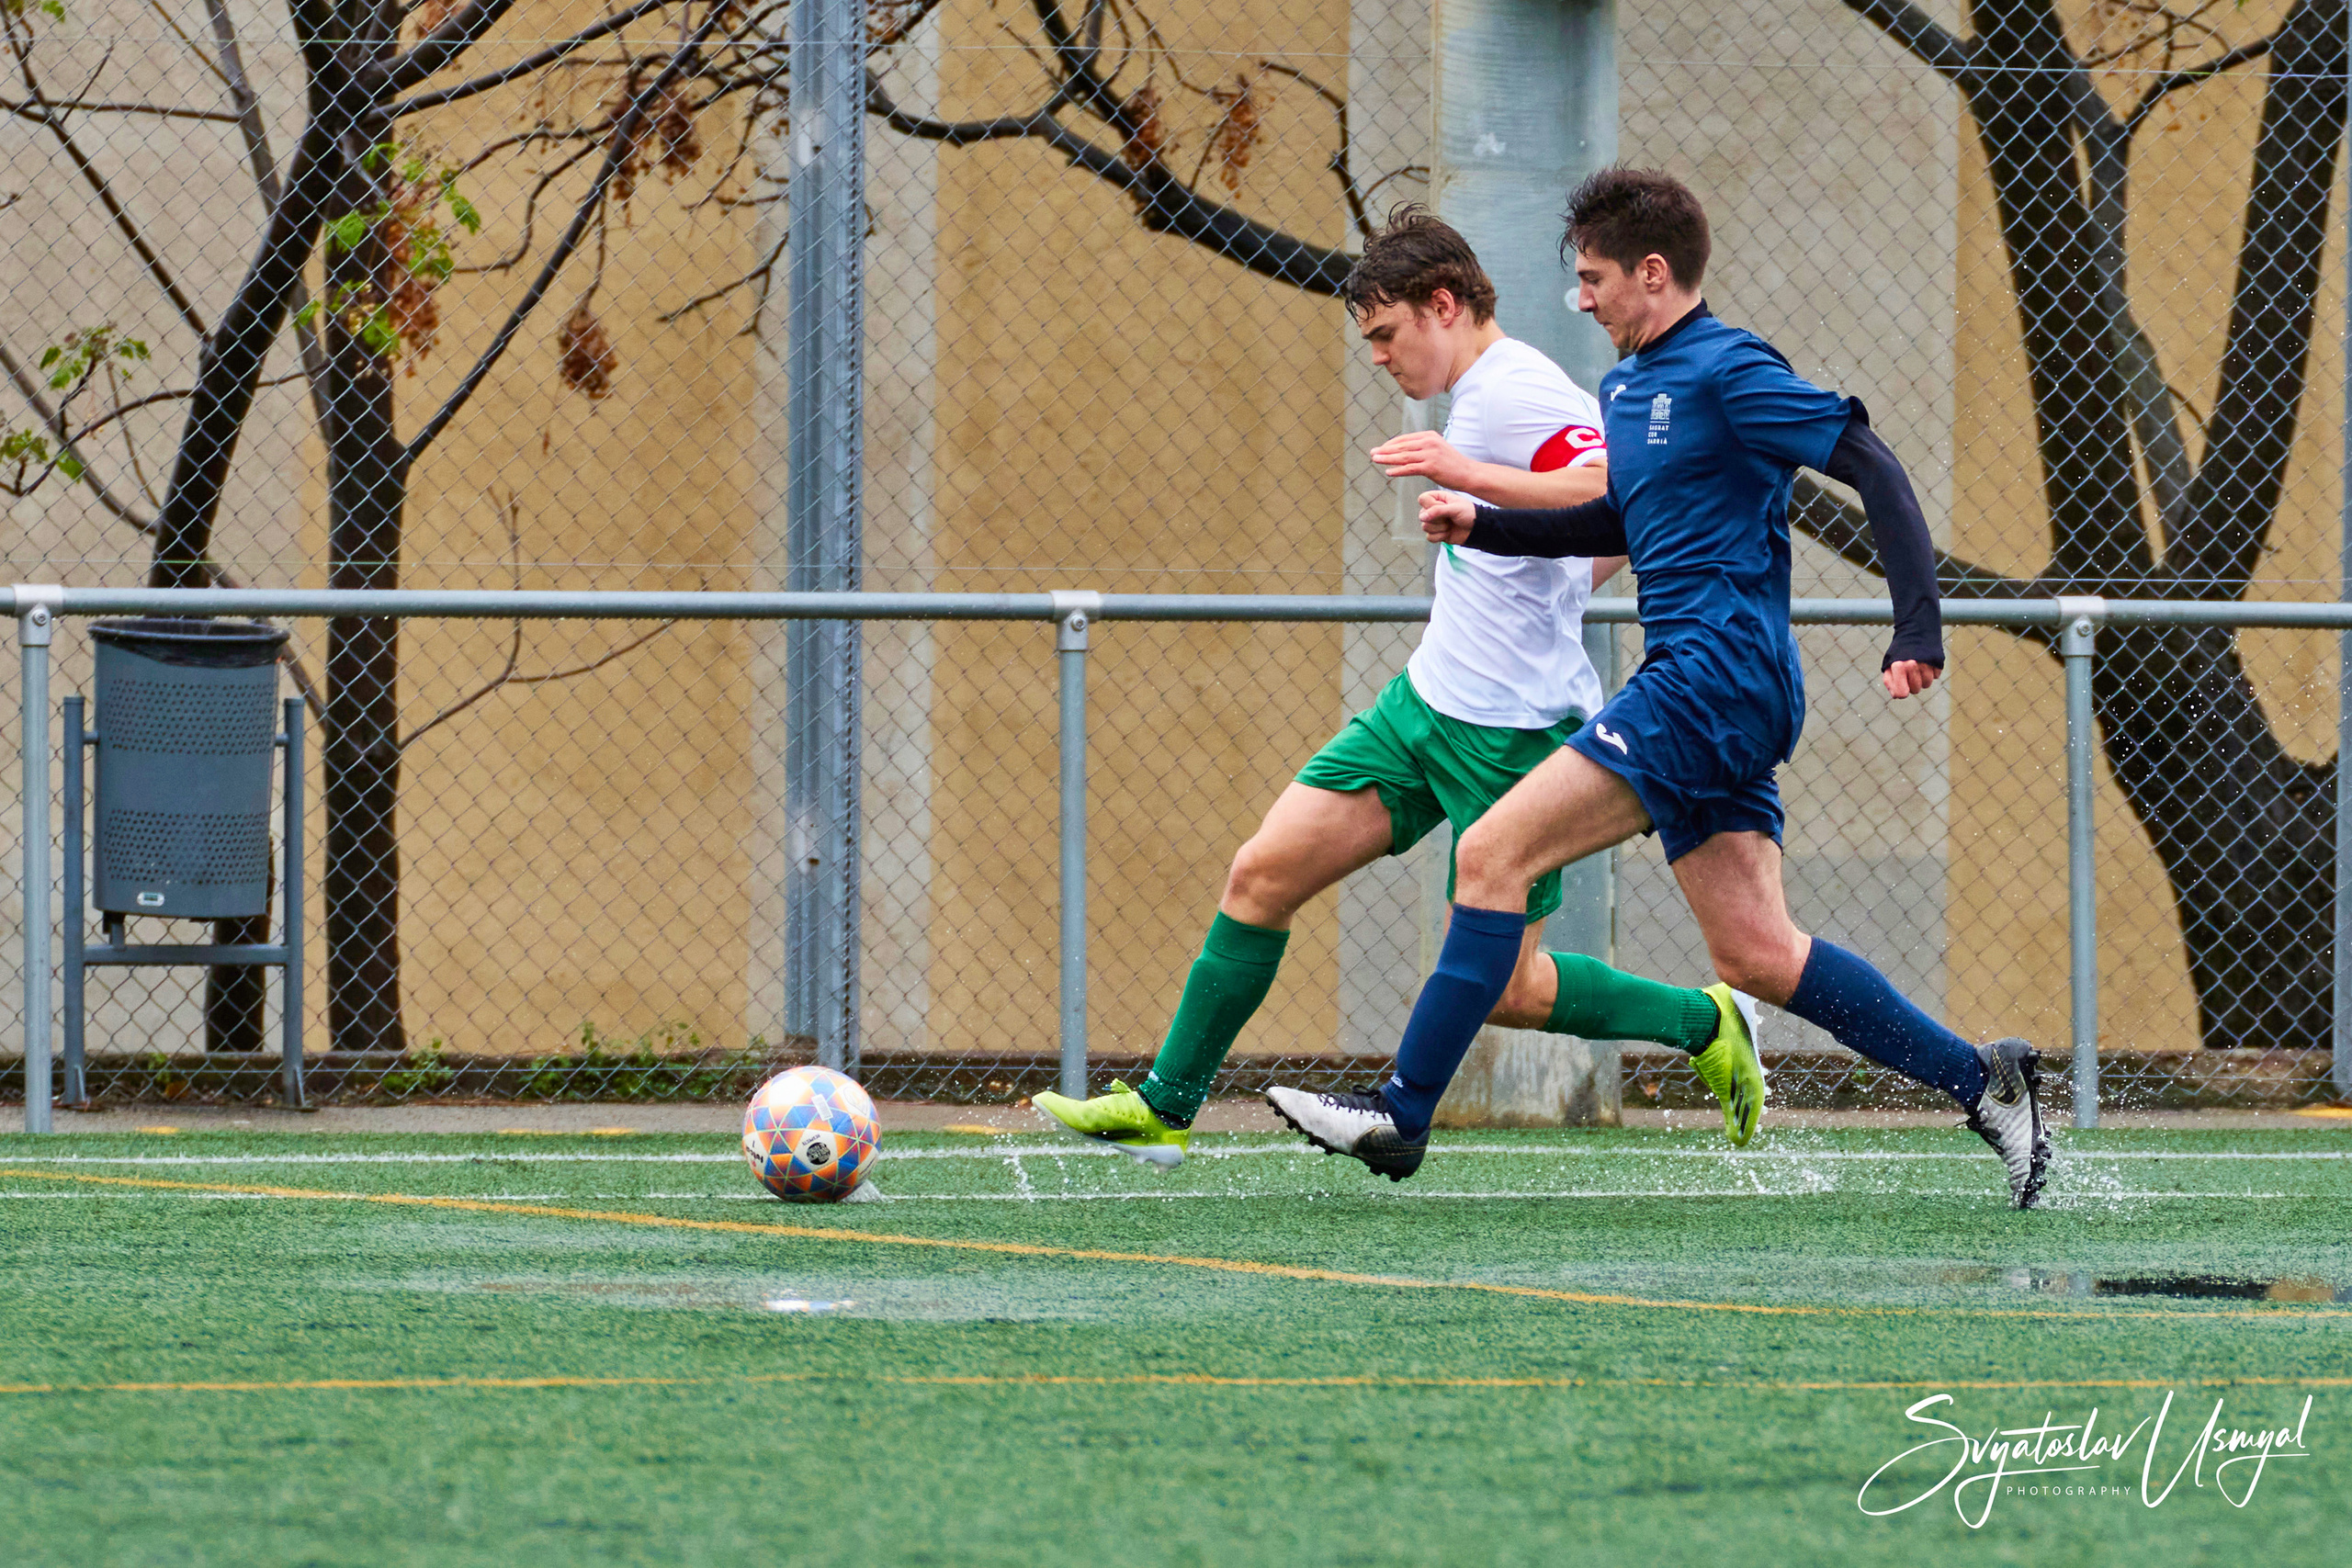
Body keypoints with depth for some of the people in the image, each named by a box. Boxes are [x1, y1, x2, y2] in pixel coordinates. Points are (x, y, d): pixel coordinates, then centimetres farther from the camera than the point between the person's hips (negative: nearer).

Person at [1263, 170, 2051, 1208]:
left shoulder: (1727, 371, -10)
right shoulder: (1625, 390, 18)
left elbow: (1871, 467, -14)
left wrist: (1917, 630, -21)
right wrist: (1484, 526, 23)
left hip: (1716, 677, -10)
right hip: (1695, 691, 10)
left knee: (1492, 855, -13)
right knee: (1755, 955, 6)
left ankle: (1403, 1112, -11)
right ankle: (1980, 1081, 10)